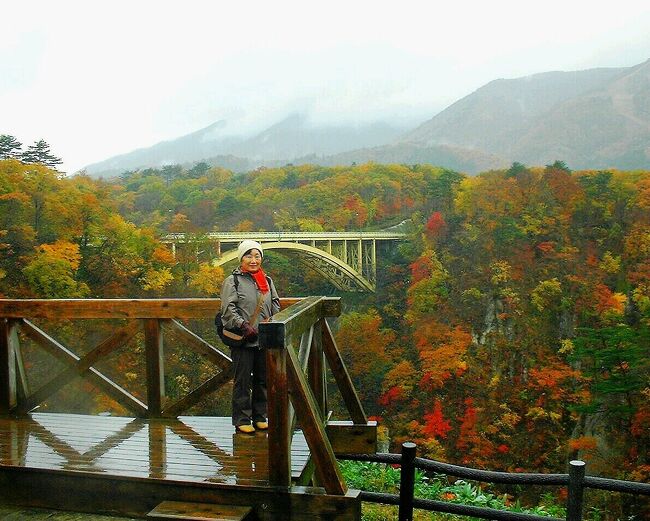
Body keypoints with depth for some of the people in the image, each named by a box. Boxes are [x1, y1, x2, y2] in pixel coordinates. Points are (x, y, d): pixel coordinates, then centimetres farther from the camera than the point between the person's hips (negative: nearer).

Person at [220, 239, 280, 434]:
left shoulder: (267, 280, 14)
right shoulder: (233, 281, -2)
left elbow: (275, 304, 19)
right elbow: (228, 309, -11)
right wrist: (243, 325, -21)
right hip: (242, 340, -5)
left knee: (263, 379, 12)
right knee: (243, 381, 0)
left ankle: (260, 417, 25)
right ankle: (242, 420, 10)